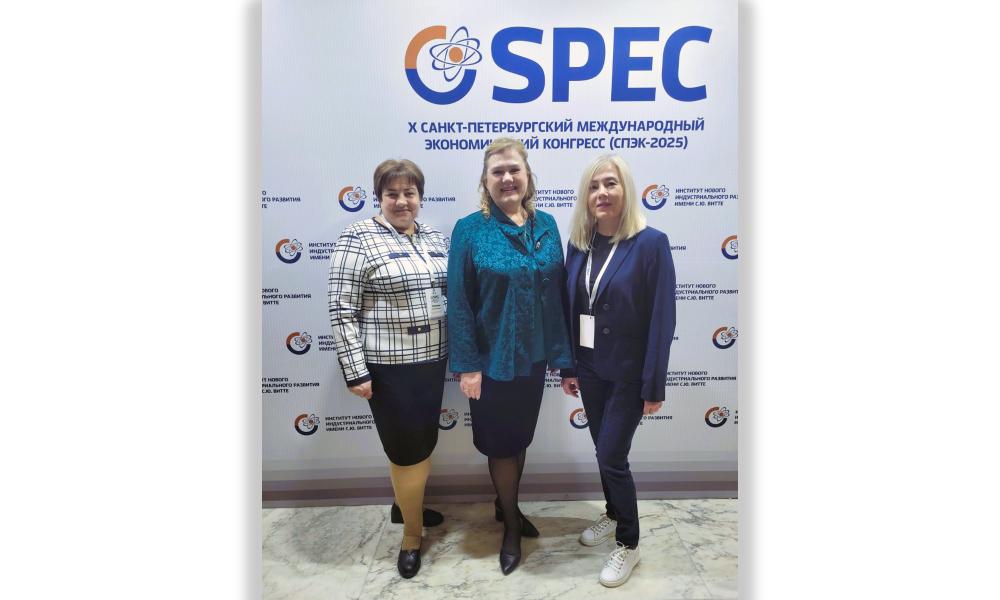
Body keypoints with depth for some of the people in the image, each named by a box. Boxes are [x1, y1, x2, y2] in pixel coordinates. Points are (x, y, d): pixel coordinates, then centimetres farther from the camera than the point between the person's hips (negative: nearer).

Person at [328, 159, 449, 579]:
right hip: (389, 366, -6)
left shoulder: (433, 237, 7)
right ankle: (412, 534, 25)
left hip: (432, 359, 7)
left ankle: (404, 503, 45)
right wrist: (355, 371, -16)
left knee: (421, 442, 20)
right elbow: (342, 311, -14)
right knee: (409, 448, 4)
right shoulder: (359, 239, -12)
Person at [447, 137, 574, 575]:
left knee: (520, 439, 20)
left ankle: (508, 507, 44)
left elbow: (557, 293, 2)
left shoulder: (546, 226, 1)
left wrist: (560, 354, 1)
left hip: (533, 357, 4)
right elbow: (459, 303, -12)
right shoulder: (470, 230, -11)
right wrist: (467, 366, -14)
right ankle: (511, 526, 34)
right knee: (500, 444, 12)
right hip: (492, 360, -4)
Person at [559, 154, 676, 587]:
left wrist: (654, 385, -14)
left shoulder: (651, 243, -15)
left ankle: (629, 544, 23)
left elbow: (662, 319, -15)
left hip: (628, 372, -5)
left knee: (612, 457, 0)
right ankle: (613, 515, 43)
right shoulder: (579, 244, 1)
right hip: (591, 369, 5)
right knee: (604, 451, 18)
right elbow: (570, 309, 6)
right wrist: (568, 366, 8)